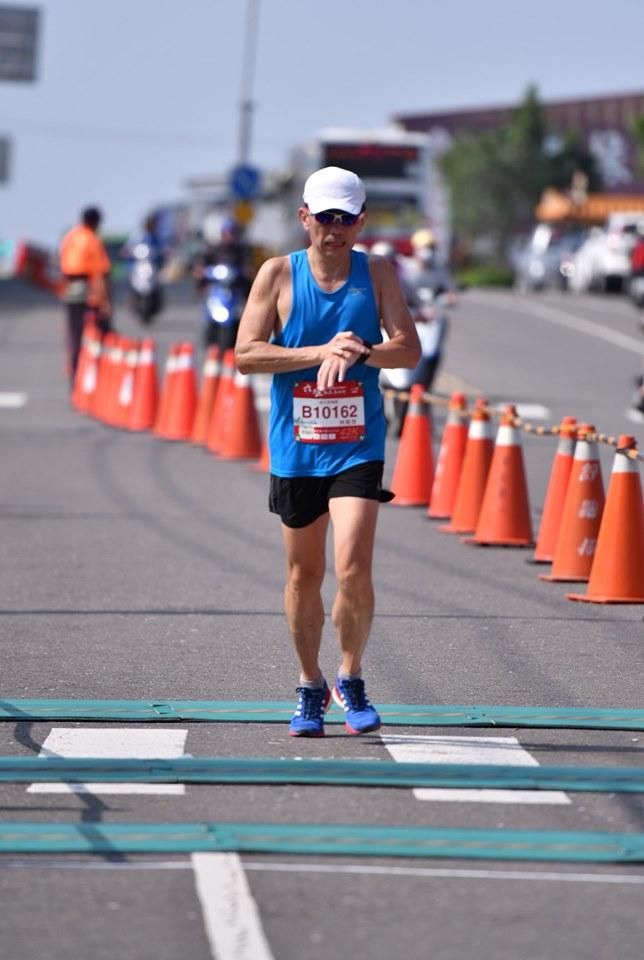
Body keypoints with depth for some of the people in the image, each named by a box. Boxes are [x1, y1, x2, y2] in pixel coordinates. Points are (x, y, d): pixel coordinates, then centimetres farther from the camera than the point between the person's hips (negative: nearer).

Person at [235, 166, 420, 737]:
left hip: (358, 447, -1)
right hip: (295, 448, 1)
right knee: (304, 576, 11)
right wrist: (321, 352, -17)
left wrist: (360, 352, -23)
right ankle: (310, 688, 27)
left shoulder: (377, 274, 3)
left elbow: (409, 349, -4)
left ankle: (351, 680, 7)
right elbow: (246, 354, -8)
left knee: (353, 570, -14)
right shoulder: (278, 274, 0)